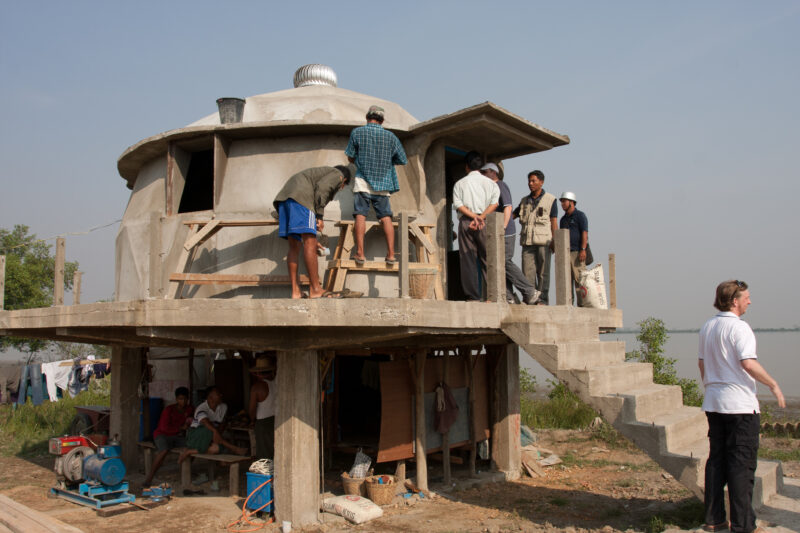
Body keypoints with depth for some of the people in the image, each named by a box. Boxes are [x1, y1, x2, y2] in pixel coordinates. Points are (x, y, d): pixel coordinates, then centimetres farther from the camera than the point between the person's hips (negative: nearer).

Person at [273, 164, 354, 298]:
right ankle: (315, 289, -16)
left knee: (294, 246, 6)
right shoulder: (337, 174, 15)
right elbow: (321, 188, -9)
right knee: (310, 244, -13)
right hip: (300, 196, -9)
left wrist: (312, 238, 42)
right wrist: (319, 216, -10)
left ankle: (295, 291, 2)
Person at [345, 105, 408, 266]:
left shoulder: (357, 132, 0)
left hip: (363, 181, -2)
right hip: (383, 183, 2)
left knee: (360, 215, -3)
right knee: (386, 217, 3)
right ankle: (391, 254, -3)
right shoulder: (391, 136, 5)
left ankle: (360, 253, -10)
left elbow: (350, 157, 7)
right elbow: (402, 160, 11)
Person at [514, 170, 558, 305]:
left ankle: (543, 299, 2)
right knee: (527, 271, -2)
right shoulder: (524, 201, 18)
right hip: (527, 242, 3)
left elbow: (554, 222, 3)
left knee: (543, 272, -2)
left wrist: (554, 241, -6)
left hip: (543, 241, -3)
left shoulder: (550, 200, 7)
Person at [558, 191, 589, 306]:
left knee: (579, 279, -10)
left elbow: (585, 234, -8)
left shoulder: (580, 215, 1)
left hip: (577, 252, -7)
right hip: (565, 253, 7)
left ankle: (582, 304, -9)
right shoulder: (563, 219, 22)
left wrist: (583, 250, -19)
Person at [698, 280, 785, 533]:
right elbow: (748, 363, -23)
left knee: (716, 459, 12)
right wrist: (773, 385, -12)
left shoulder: (707, 327, 11)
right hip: (740, 404, -7)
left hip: (714, 403, 8)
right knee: (742, 464, 0)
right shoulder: (738, 327, -13)